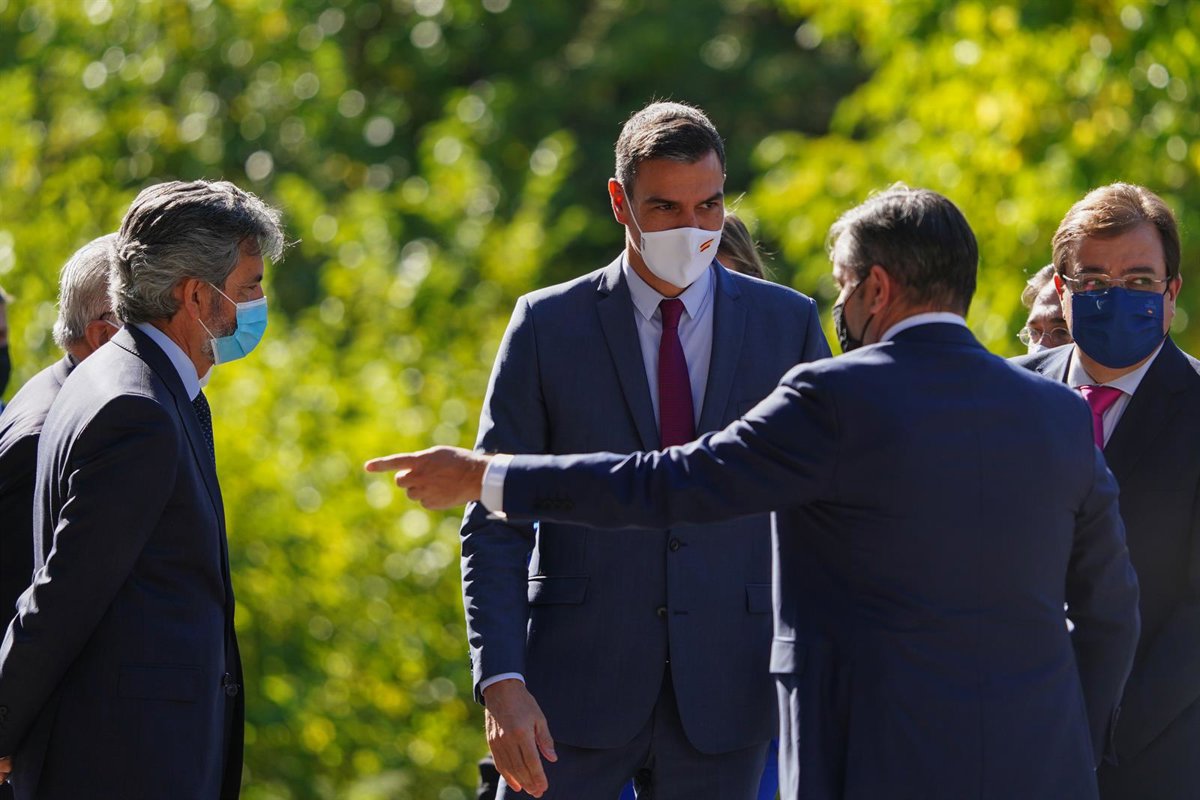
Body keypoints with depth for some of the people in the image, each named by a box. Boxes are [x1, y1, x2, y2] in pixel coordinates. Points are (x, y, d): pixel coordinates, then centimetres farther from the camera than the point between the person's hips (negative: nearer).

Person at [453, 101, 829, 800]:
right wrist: (501, 681, -13)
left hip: (723, 693, 1)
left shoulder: (789, 325, 6)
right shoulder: (548, 325, 2)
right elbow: (496, 522, 0)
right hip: (576, 690, -1)